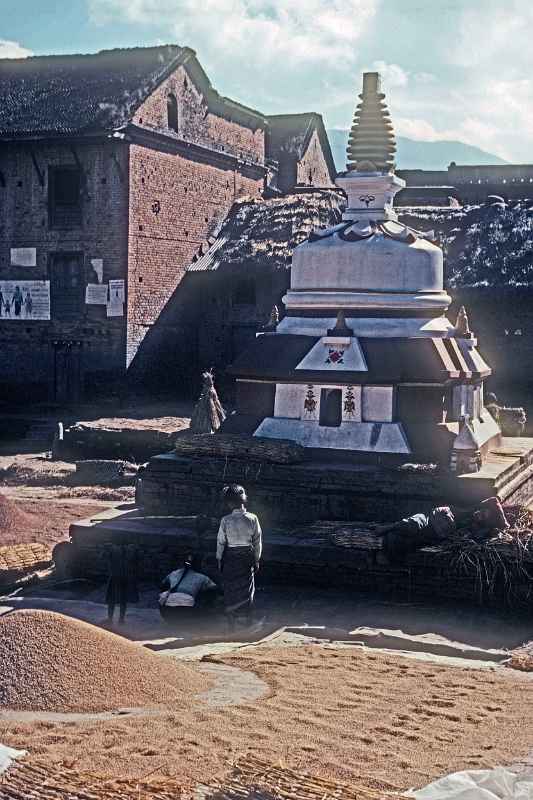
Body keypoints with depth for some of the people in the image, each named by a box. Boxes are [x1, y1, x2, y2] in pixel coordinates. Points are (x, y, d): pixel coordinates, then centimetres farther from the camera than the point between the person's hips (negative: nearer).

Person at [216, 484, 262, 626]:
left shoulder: (225, 520, -16)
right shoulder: (252, 519, -12)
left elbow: (220, 541, -7)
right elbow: (258, 541, -4)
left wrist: (219, 559, 7)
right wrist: (257, 559, 8)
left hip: (230, 559, -1)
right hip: (247, 559, 1)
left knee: (230, 590, 12)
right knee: (247, 590, 17)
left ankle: (231, 624, 16)